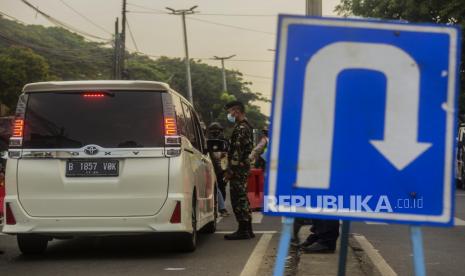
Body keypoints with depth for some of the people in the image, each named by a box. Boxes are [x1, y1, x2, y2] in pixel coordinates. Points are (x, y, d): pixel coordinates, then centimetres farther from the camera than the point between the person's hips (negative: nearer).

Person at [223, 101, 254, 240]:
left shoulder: (240, 128, -15)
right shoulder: (246, 126, 18)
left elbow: (237, 151, -21)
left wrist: (230, 170, -19)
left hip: (238, 168, -10)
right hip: (244, 166, 10)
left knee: (238, 199, -8)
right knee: (242, 198, 14)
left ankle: (243, 230, -7)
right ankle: (247, 230, 18)